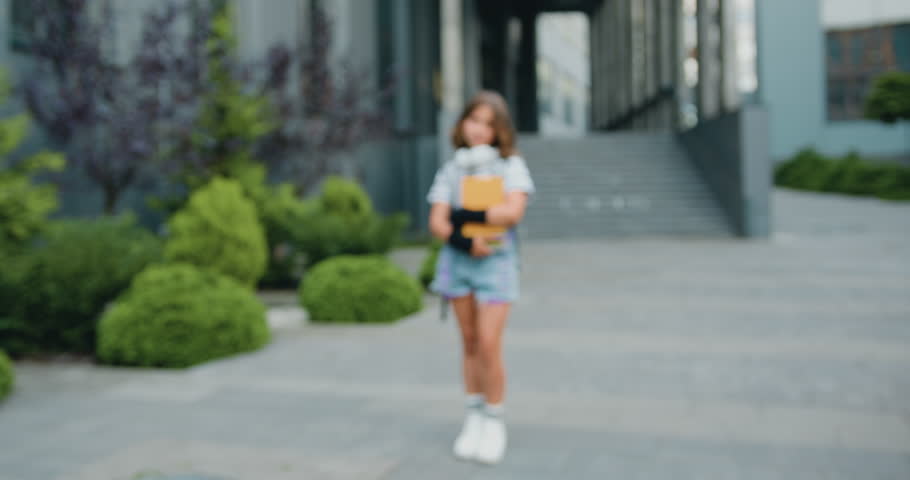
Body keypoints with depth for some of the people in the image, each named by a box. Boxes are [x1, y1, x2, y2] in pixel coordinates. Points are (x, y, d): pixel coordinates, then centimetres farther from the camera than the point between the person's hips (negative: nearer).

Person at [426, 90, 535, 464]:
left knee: (488, 344, -9)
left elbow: (513, 211, -14)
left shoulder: (510, 165, 1)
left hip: (495, 262, -3)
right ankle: (473, 417, 19)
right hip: (458, 260, 3)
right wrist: (465, 241, -18)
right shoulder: (451, 170, 7)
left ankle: (494, 422, 7)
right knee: (469, 341, 8)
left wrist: (465, 216, -12)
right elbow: (436, 223, -2)